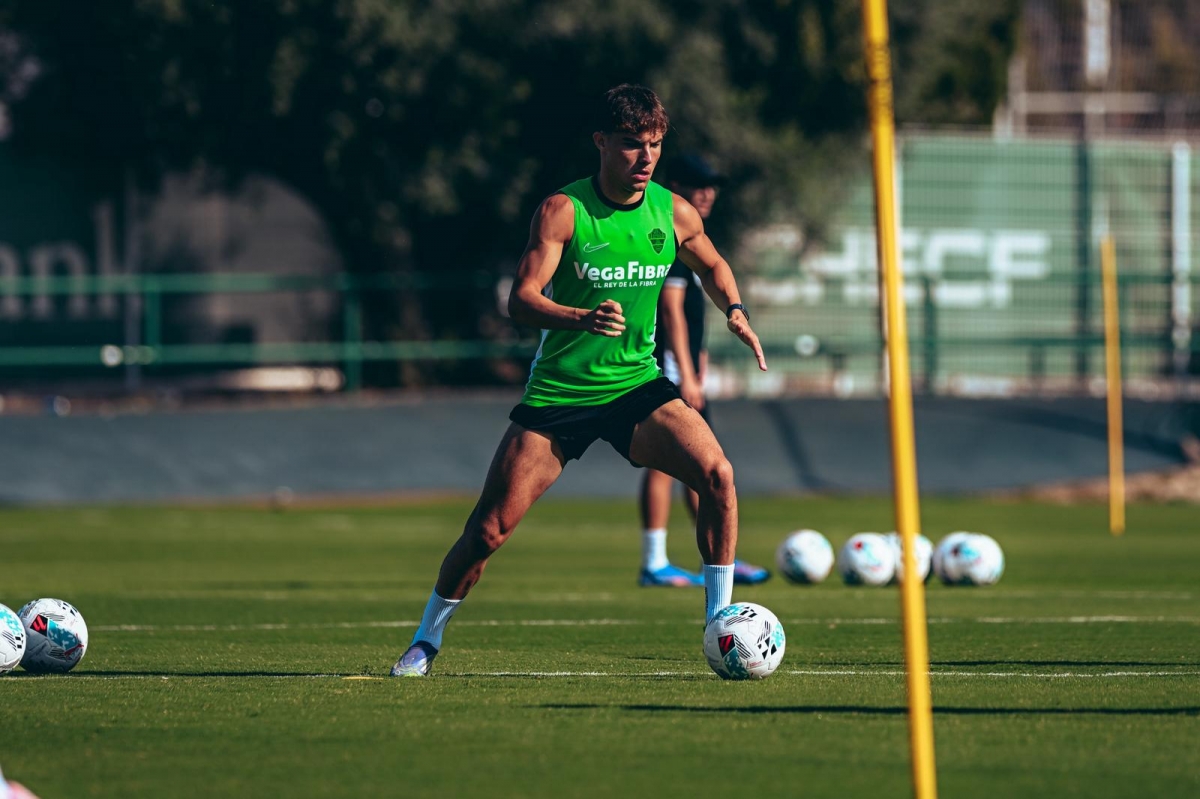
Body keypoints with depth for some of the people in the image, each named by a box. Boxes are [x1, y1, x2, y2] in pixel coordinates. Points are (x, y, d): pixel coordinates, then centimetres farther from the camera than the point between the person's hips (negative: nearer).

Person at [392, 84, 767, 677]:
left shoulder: (674, 213, -2)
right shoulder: (562, 211, -14)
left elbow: (711, 265, 20)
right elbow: (521, 300, -22)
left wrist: (735, 310, 0)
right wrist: (582, 319, -40)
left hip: (638, 384, 2)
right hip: (558, 390, -2)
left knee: (717, 475, -22)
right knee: (489, 528, -4)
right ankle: (427, 640, 18)